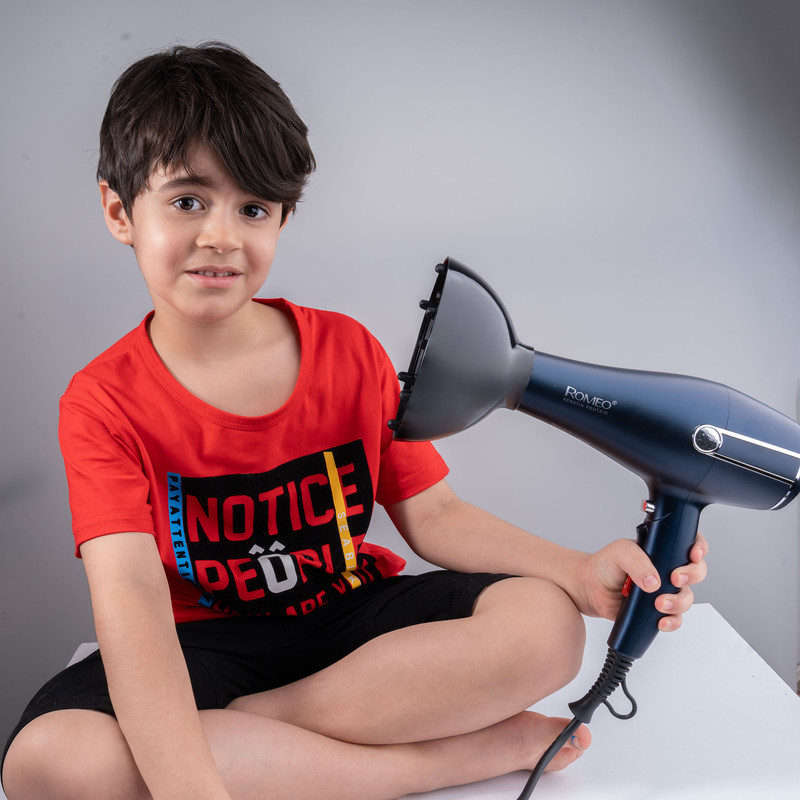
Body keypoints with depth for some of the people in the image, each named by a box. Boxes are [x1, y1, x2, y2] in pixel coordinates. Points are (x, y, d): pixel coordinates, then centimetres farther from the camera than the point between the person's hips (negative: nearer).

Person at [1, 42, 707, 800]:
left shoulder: (348, 351, -2)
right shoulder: (103, 402, -10)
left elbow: (432, 514, -3)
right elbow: (129, 595, -24)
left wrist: (583, 573, -20)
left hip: (353, 611, 2)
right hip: (209, 642, -1)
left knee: (545, 624, -23)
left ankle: (247, 725, -17)